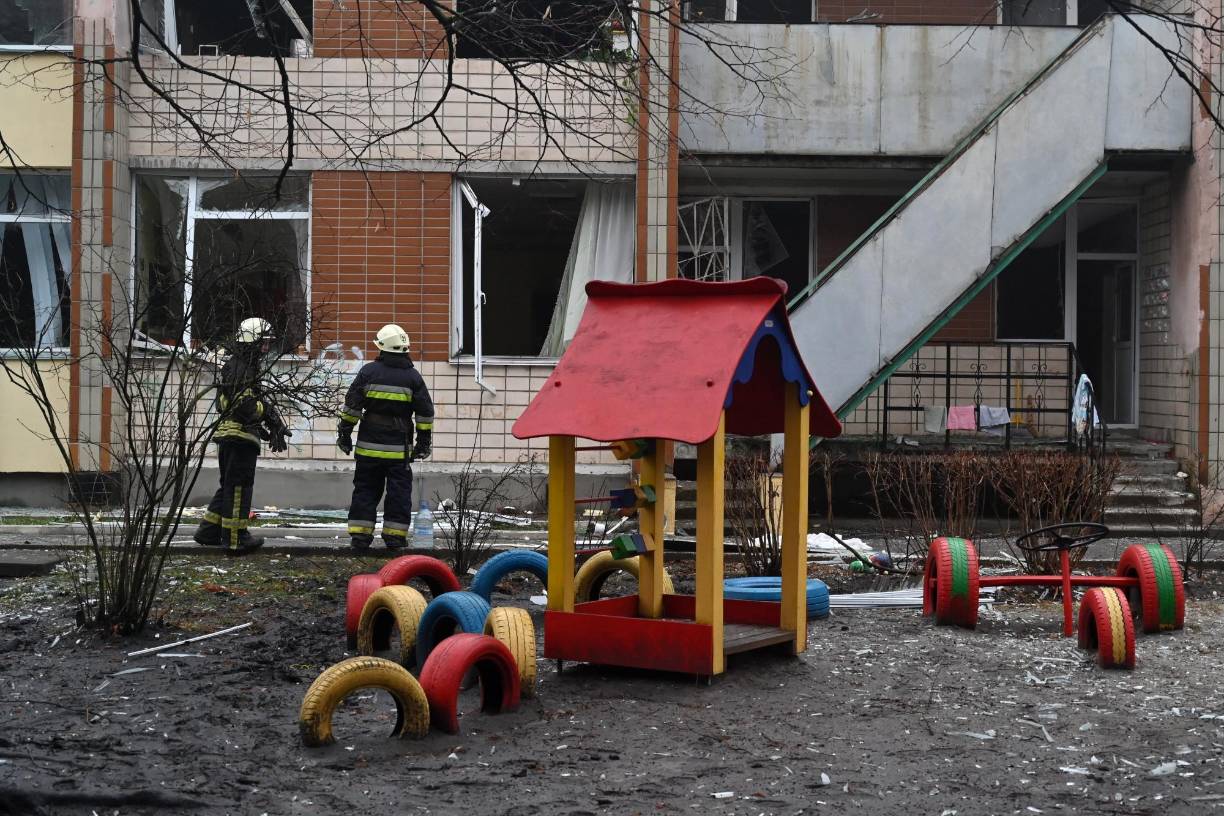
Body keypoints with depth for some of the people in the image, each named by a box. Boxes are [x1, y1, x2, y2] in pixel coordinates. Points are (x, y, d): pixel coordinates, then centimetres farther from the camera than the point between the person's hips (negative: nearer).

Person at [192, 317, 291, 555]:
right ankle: (235, 539, 1)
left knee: (229, 485, 19)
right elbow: (246, 405, -23)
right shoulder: (245, 369, -14)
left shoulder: (232, 366, 18)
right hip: (241, 435, -10)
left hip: (227, 435, 10)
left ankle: (209, 531, 22)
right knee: (239, 487, -3)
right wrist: (273, 419, -13)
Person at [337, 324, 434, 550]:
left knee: (365, 489, 9)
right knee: (399, 492, 6)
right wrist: (424, 442, 11)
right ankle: (395, 536, 5)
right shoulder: (413, 376, 1)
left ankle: (360, 534, 8)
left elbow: (351, 405, 0)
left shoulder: (368, 371, -2)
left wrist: (344, 433, 8)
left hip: (368, 446, 1)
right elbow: (425, 412, 3)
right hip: (399, 448, 0)